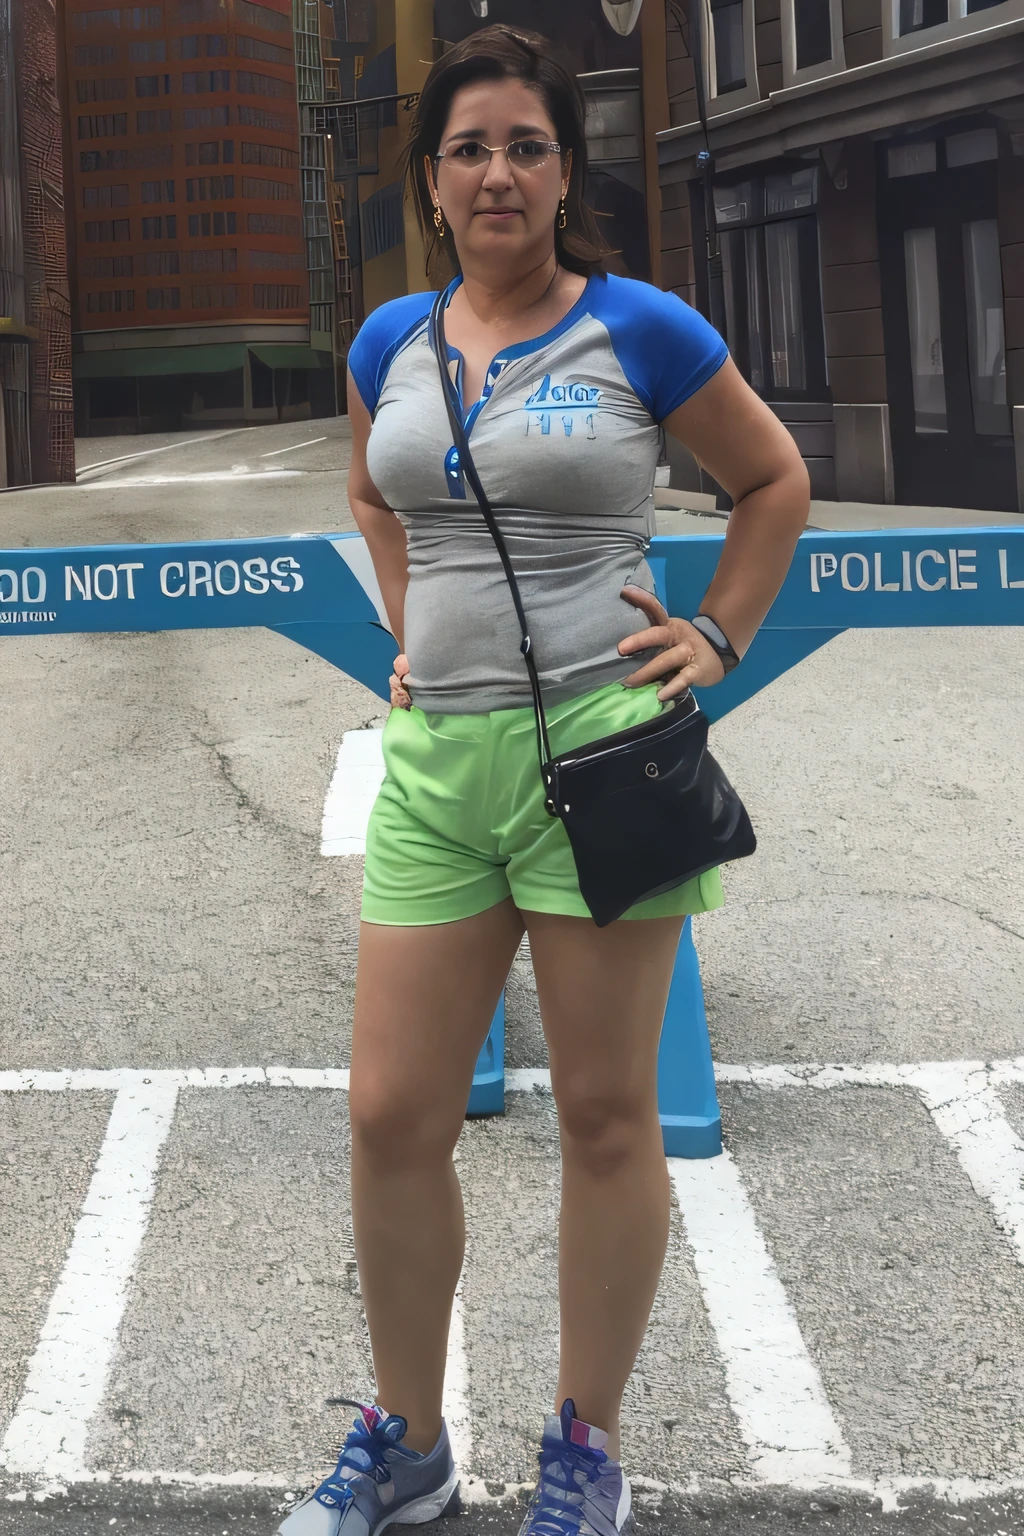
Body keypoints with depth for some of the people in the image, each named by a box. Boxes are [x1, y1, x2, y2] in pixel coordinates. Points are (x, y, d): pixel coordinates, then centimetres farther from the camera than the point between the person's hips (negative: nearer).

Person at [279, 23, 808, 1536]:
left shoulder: (643, 330, -3)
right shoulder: (392, 343, 9)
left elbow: (775, 479, 10)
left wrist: (719, 639, 2)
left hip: (599, 746, -4)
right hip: (436, 758, 4)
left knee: (607, 1116, 5)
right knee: (391, 1117, 4)